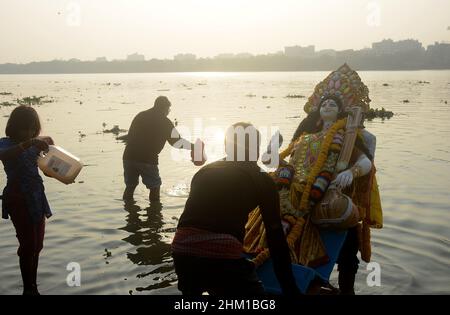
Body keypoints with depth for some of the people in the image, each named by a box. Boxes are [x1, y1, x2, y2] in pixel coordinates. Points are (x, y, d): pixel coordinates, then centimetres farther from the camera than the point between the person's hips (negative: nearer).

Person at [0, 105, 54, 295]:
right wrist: (28, 143, -42)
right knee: (28, 245, -8)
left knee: (37, 245, 9)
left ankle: (33, 287, 19)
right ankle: (28, 289, 2)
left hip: (37, 197, 6)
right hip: (19, 199, -6)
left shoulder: (34, 144, 10)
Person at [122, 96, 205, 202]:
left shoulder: (140, 116, 16)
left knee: (130, 186, 17)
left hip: (129, 156, 5)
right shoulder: (165, 122, 1)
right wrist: (193, 147, 15)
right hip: (148, 160, -5)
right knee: (155, 187, 10)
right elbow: (177, 141, 3)